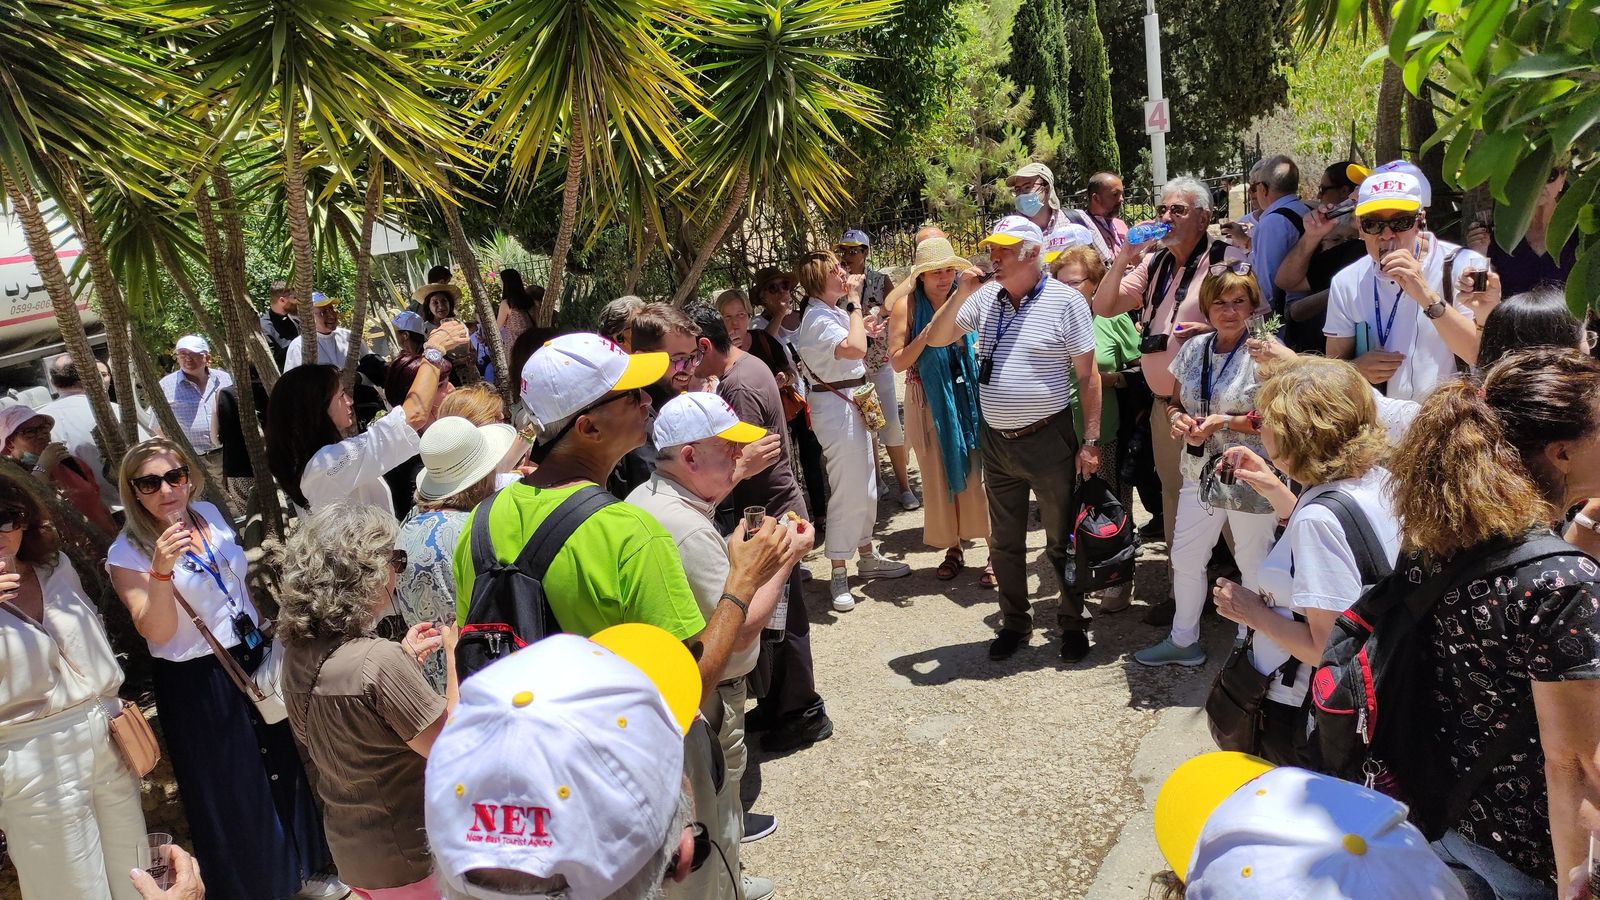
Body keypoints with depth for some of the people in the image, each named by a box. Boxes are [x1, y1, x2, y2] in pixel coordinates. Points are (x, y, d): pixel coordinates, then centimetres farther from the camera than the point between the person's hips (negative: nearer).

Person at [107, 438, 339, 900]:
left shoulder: (209, 515, 0)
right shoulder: (128, 555, -14)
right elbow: (156, 632, -21)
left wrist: (267, 636, 16)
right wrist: (160, 571, -35)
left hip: (253, 661, 6)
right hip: (194, 684, -5)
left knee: (281, 766, 17)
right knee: (229, 789, 8)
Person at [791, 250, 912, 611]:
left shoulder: (833, 312, 10)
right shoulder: (819, 318, -19)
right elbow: (854, 349, -34)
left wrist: (865, 329, 6)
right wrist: (854, 303, -24)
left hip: (853, 402, 10)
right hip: (836, 406, -10)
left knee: (865, 483, 18)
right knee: (846, 489, -5)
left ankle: (867, 557, 33)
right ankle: (838, 575, 5)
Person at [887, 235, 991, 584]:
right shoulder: (907, 307, -4)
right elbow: (897, 361, -9)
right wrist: (928, 332, -20)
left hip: (969, 397, 1)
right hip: (929, 402, 0)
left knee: (979, 472, -2)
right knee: (939, 477, 9)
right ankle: (952, 551, 23)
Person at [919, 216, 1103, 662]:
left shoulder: (1066, 301, -9)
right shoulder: (985, 297, 3)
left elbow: (1088, 375, -8)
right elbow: (935, 340, 6)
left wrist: (1091, 440, -10)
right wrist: (959, 295, -9)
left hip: (1048, 439, -5)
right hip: (996, 441, 5)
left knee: (1062, 540, 8)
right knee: (1004, 542, 16)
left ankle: (1073, 624, 26)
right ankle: (1015, 622, 31)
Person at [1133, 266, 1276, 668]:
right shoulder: (1193, 349, 6)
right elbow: (1174, 404, 14)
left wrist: (1225, 422, -21)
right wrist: (1177, 418, -8)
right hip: (1200, 473, 6)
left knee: (1253, 563, 8)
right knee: (1185, 558, 15)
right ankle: (1183, 640, 33)